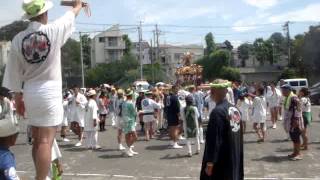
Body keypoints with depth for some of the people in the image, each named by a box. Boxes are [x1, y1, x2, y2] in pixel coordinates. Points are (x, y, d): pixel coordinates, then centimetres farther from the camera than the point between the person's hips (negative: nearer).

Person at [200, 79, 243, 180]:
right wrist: (237, 159, 19)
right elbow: (239, 136, 10)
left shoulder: (217, 112, -20)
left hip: (221, 163, -7)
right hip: (235, 159, 8)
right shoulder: (235, 110, 3)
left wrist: (210, 163, -14)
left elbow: (214, 140, -20)